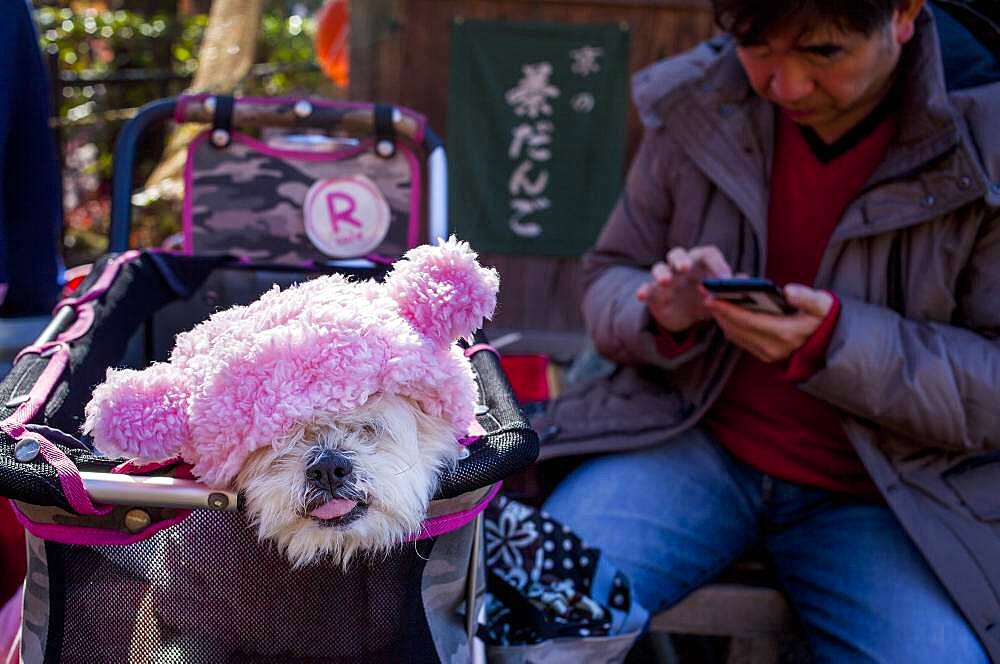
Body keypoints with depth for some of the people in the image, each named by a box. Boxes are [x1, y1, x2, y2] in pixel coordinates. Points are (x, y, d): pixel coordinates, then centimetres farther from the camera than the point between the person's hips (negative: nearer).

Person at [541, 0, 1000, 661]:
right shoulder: (696, 107, -3)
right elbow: (610, 280, 8)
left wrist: (838, 341, -28)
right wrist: (662, 316, -16)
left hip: (884, 490, 0)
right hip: (694, 438, 1)